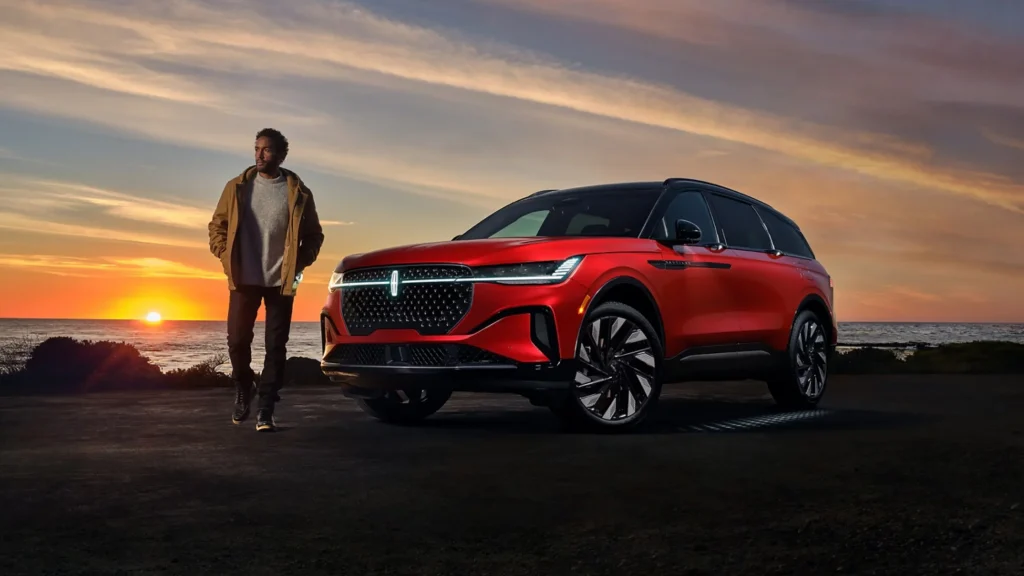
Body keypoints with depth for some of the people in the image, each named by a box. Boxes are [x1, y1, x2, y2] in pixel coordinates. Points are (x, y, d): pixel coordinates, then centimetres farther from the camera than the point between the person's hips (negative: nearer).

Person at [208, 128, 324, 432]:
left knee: (276, 345, -1)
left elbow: (314, 235, 7)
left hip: (280, 281, -1)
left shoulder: (298, 193, -1)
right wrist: (226, 257, -3)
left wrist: (298, 264, -4)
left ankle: (265, 409, 6)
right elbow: (217, 225, 10)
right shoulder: (237, 187, 3)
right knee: (237, 340, 3)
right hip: (244, 279, 1)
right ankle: (243, 390, 29)